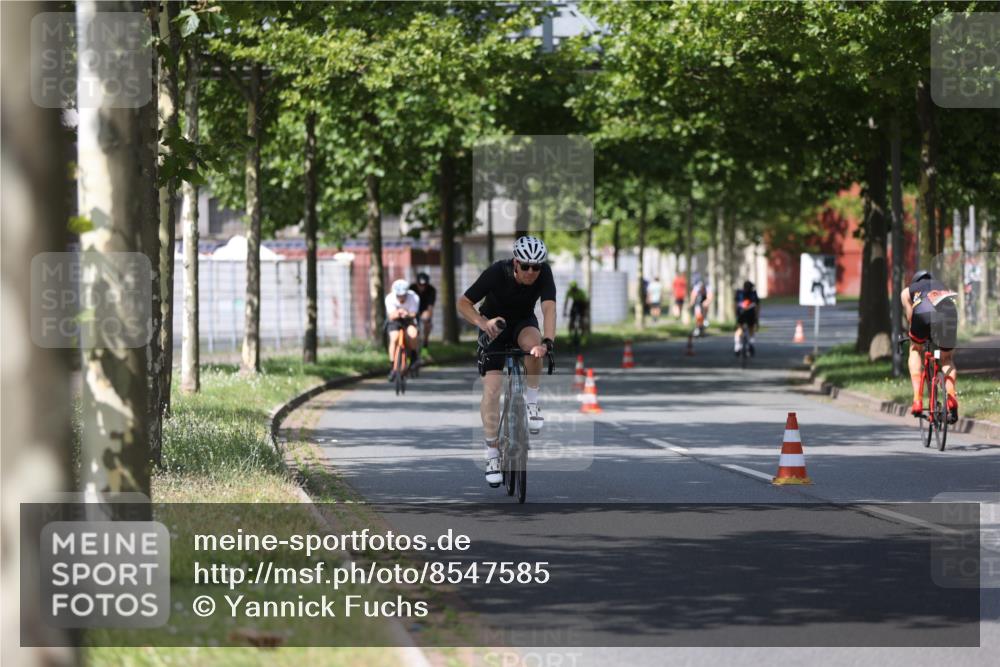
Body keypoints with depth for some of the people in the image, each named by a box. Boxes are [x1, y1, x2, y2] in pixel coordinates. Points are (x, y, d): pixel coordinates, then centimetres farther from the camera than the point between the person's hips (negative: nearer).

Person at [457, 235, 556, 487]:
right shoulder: (497, 273, -28)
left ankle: (532, 401, -13)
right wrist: (483, 322, -42)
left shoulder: (544, 274, -25)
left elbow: (549, 307, -38)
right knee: (491, 389, -15)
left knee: (532, 342, -36)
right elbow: (463, 303, -23)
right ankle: (493, 455, -5)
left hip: (523, 323, 1)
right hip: (495, 325, -1)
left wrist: (547, 341, -55)